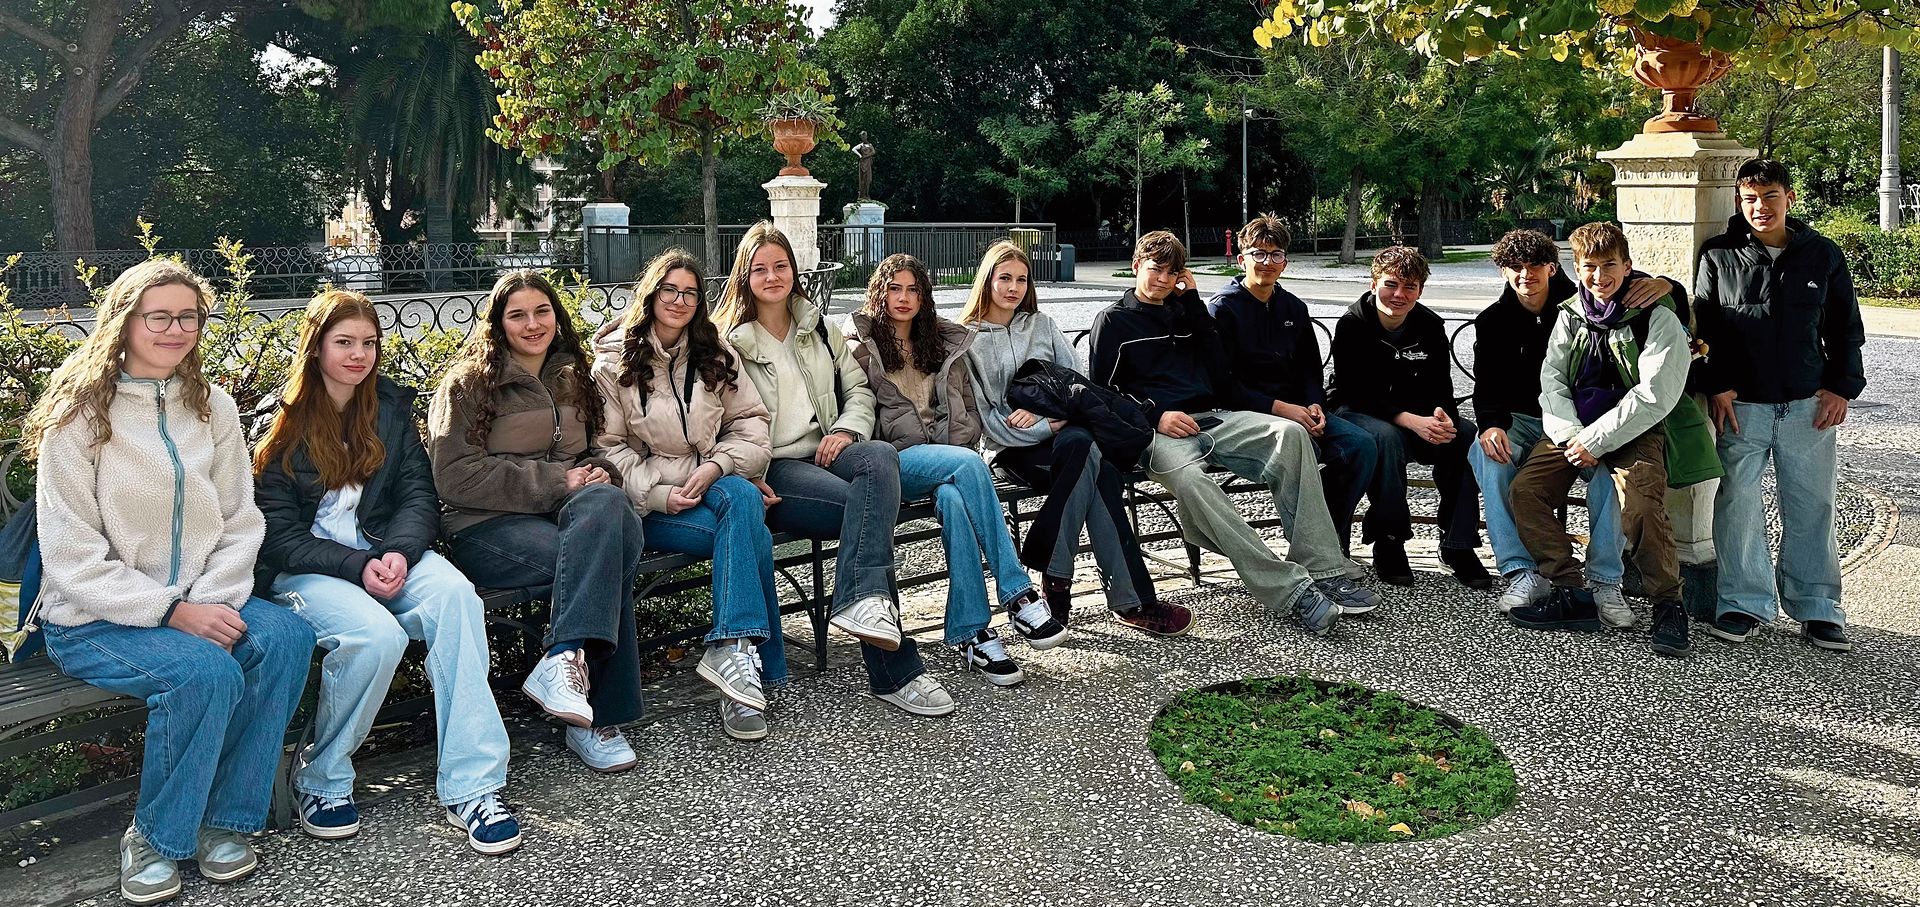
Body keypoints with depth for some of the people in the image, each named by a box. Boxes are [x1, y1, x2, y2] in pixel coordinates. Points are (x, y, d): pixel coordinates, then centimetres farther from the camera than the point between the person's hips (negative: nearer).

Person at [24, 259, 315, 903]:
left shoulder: (213, 408, 8)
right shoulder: (80, 415, -7)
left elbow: (241, 525, 5)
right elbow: (73, 559, -12)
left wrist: (214, 601, -13)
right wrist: (172, 612, -21)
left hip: (197, 602, 5)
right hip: (92, 619, -4)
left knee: (287, 637, -25)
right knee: (206, 672, -32)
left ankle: (225, 819, -9)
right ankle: (155, 838, -7)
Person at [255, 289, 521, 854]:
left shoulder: (391, 407, 12)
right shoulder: (281, 426, 0)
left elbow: (419, 494, 5)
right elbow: (279, 535, -5)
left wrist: (398, 552, -16)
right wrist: (358, 568, -20)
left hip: (385, 551, 3)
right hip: (303, 568, -3)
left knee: (456, 595, -30)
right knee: (375, 633, -35)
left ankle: (471, 788, -31)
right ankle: (321, 781, -8)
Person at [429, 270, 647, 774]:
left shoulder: (572, 378, 21)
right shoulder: (469, 383, 2)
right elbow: (455, 477, -9)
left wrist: (598, 473, 2)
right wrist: (557, 482, -15)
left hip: (574, 514, 5)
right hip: (487, 527, -5)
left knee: (606, 504, -32)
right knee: (604, 559, -32)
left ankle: (564, 659, -35)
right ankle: (600, 718, -30)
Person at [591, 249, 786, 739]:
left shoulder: (715, 355, 14)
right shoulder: (614, 360, 3)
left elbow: (751, 422, 8)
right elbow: (609, 446, -2)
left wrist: (716, 466, -11)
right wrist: (659, 495, -15)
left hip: (717, 485, 3)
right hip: (649, 499, -3)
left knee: (742, 498, -36)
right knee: (751, 535, -31)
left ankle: (733, 651, -40)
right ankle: (758, 668, -32)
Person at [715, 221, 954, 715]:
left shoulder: (819, 326, 23)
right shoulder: (729, 341, 7)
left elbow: (859, 388, 20)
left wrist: (847, 430, -1)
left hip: (826, 452, 4)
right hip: (774, 469, -4)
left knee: (880, 456, -35)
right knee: (869, 508, -32)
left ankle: (861, 601, -49)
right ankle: (894, 669, -34)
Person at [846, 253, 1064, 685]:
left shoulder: (946, 343, 22)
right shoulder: (861, 348, 10)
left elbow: (967, 409, 19)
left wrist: (953, 451, -1)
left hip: (948, 457, 3)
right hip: (894, 461, -3)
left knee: (953, 497, -35)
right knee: (969, 466, -34)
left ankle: (969, 633, -35)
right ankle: (1018, 595, -35)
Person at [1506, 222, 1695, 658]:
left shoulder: (1657, 317, -7)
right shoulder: (1570, 314, 9)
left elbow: (1654, 396, -14)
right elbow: (1552, 377, 7)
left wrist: (1596, 440, -17)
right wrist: (1570, 435, -9)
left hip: (1634, 430, -5)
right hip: (1573, 428, 5)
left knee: (1641, 506, -29)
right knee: (1526, 490, -14)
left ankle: (1669, 606, -11)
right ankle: (1571, 595, -8)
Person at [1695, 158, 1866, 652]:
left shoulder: (1822, 255, 7)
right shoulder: (1719, 256, 3)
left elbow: (1845, 328, 12)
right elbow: (1704, 328, 3)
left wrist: (1842, 387, 2)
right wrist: (1718, 385, -7)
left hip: (1809, 405, 1)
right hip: (1742, 403, -1)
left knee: (1812, 505, 5)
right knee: (1738, 502, -3)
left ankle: (1817, 609, 14)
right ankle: (1745, 603, 8)